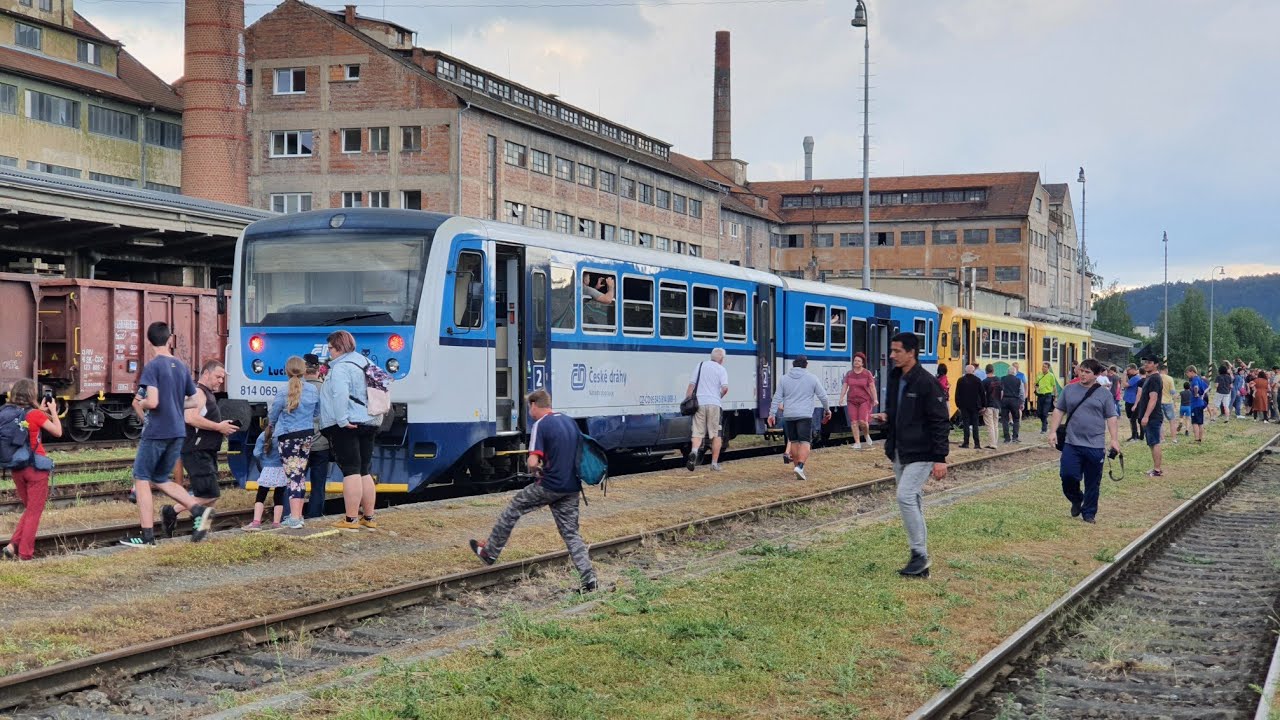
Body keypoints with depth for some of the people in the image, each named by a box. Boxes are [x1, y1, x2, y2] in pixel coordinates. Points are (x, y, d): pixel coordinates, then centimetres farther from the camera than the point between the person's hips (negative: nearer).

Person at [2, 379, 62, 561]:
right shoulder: (34, 415, -14)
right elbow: (58, 432, -5)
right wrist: (53, 411, 6)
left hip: (16, 468, 6)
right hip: (36, 468, -6)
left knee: (29, 509, 21)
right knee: (34, 512, 5)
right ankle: (25, 553, 4)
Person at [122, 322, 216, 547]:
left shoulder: (153, 366, -11)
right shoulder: (182, 367, 9)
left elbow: (152, 402, -20)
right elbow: (195, 402, 13)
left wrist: (141, 403, 0)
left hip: (156, 432, -7)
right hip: (178, 432, 7)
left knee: (141, 479, 5)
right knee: (161, 480, 18)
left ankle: (147, 537, 1)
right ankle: (199, 510, 0)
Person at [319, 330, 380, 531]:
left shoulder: (340, 367, -10)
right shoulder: (364, 363, 17)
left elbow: (340, 395, -25)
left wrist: (342, 420, -23)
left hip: (346, 426, -9)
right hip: (368, 424, 9)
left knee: (351, 472, -10)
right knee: (365, 472, 12)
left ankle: (351, 519, -10)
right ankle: (368, 517, 16)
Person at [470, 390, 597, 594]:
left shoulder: (541, 425, -11)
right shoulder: (570, 421, 11)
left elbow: (533, 463, -18)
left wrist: (534, 469, 3)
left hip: (549, 486, -6)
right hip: (571, 488, 6)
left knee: (513, 509, 15)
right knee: (571, 533, 10)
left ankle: (490, 552, 26)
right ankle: (589, 581, -1)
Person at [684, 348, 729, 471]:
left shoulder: (700, 365, 13)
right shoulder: (721, 370, 2)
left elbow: (691, 385, 8)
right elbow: (725, 388, -11)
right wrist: (719, 396, 9)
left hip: (699, 403, 3)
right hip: (714, 404, -3)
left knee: (697, 432, 3)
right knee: (716, 435, 8)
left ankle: (694, 451, -27)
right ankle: (714, 463, 8)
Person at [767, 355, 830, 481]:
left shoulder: (784, 379, 6)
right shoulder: (811, 378, 1)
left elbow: (777, 398, 3)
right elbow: (823, 396, 5)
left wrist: (772, 414, 6)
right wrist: (826, 410, 20)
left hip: (789, 415, 3)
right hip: (805, 415, -3)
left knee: (794, 441, 14)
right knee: (804, 442, -7)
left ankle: (798, 466, 21)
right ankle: (800, 466, -24)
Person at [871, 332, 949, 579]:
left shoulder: (927, 383, -14)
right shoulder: (895, 380, 10)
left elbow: (940, 422, -15)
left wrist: (940, 458, -18)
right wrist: (885, 417, 7)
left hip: (921, 454, -9)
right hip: (899, 453, 9)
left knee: (906, 496, -18)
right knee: (912, 502, 10)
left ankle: (920, 555, -9)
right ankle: (920, 561, 16)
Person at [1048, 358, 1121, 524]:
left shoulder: (1104, 394, 1)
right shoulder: (1069, 390, 7)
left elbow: (1112, 418, 1)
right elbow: (1059, 411, 13)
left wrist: (1114, 439, -7)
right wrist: (1053, 431, 4)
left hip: (1095, 447, -1)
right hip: (1072, 444, 1)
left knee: (1093, 483, 5)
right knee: (1067, 475, -10)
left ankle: (1089, 513, 21)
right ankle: (1076, 500, 20)